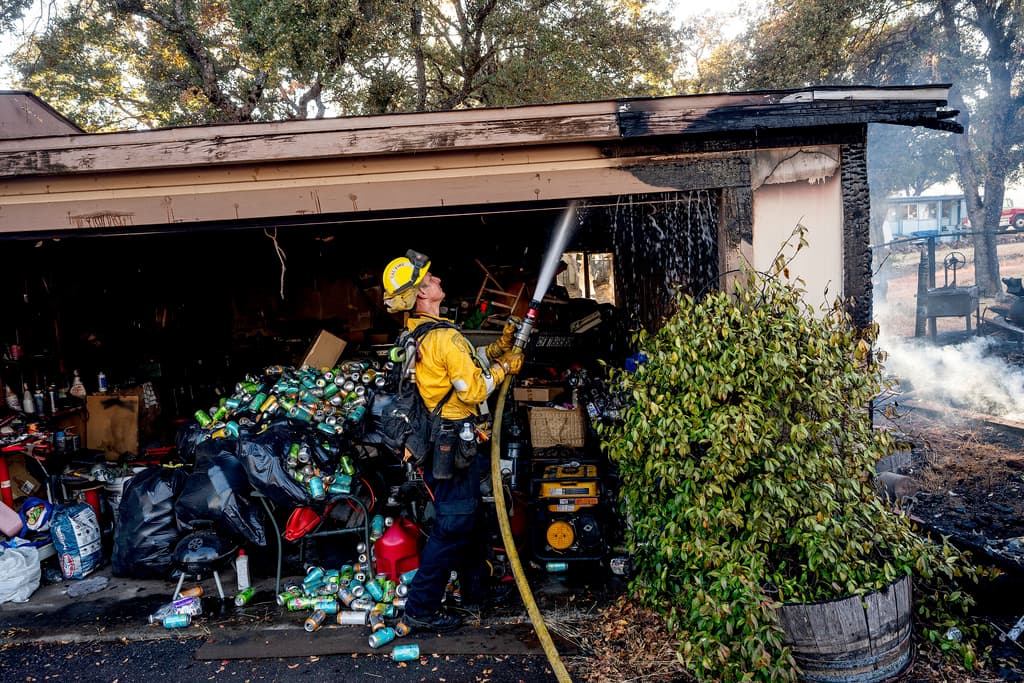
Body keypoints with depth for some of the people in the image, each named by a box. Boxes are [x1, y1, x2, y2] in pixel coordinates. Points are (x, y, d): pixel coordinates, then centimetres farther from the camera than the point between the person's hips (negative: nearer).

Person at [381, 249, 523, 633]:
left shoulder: (417, 332, 9)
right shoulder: (444, 337, -23)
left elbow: (467, 363, 14)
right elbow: (473, 390, -22)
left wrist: (499, 348, 6)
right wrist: (505, 368, -7)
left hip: (435, 439, 10)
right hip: (452, 442, -10)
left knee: (465, 514, 26)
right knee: (453, 525, -1)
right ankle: (421, 609, 7)